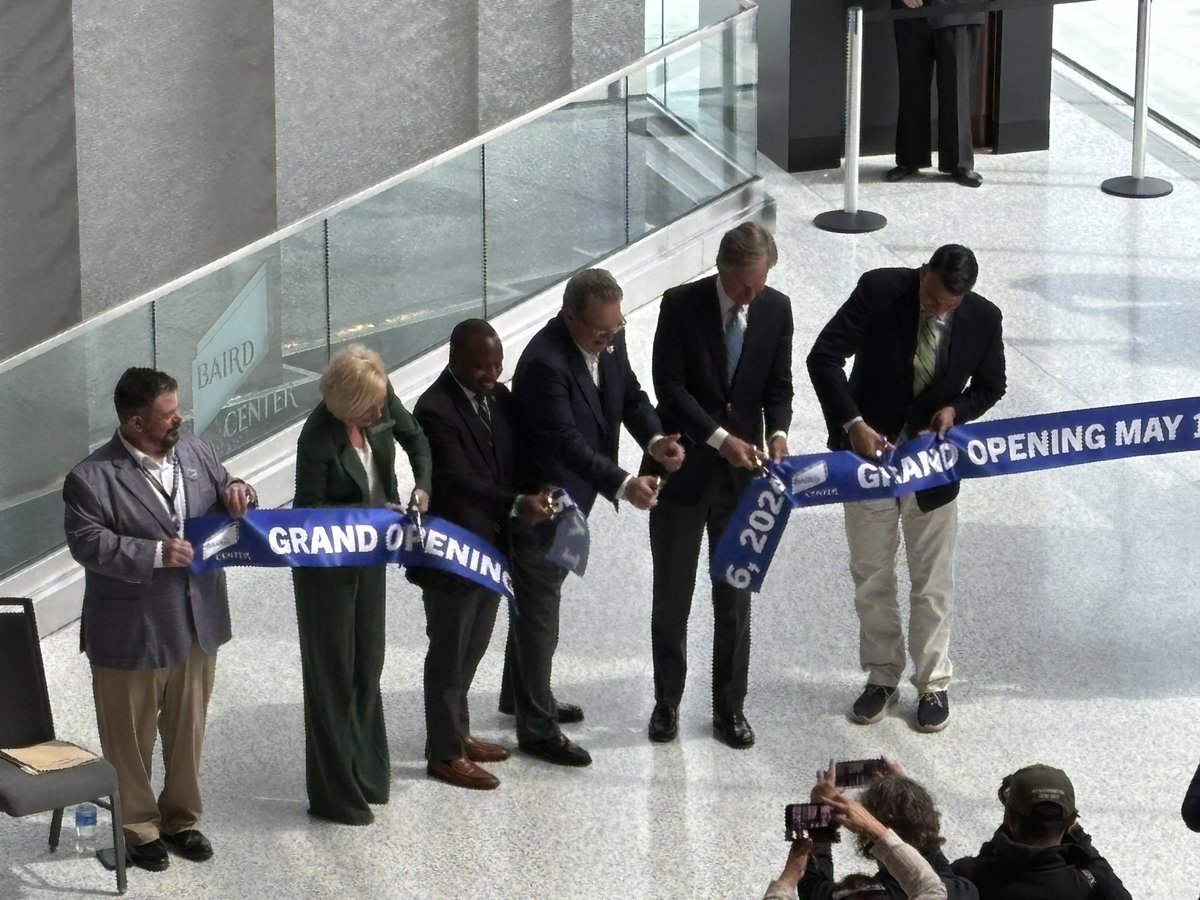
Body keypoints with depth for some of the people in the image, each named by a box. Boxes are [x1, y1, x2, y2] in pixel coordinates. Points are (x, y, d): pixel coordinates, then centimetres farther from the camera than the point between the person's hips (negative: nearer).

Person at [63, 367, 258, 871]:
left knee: (188, 730, 17)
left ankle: (181, 819, 33)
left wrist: (237, 493, -10)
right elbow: (87, 542, -21)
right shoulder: (92, 479, -16)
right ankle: (137, 827, 23)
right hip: (131, 636, -5)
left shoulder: (196, 451, 3)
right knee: (131, 739, 8)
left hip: (197, 624, 6)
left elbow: (225, 500, 14)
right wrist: (155, 554, -27)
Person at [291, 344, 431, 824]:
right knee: (333, 672, 1)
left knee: (367, 664, 16)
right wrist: (373, 512, -24)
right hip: (327, 564, -7)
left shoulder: (382, 398, -12)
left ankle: (366, 775, 29)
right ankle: (336, 796, 10)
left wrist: (422, 485, -8)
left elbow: (415, 438, 8)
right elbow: (309, 509, -19)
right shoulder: (318, 438, -30)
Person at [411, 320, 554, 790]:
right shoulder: (436, 411, -21)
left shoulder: (499, 397, 5)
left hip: (490, 545, 8)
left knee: (473, 647, 20)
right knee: (449, 653, 4)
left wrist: (534, 496, -3)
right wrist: (516, 504, -40)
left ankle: (457, 732, 35)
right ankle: (445, 753, 14)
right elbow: (459, 480, -29)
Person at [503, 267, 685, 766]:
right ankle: (537, 727, 13)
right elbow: (565, 442, -34)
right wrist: (622, 485, -41)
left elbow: (630, 395, 6)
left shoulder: (609, 341, -5)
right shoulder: (545, 363, -32)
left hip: (572, 497, 9)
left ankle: (524, 693, 43)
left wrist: (654, 438, -14)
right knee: (540, 610, 2)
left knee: (537, 599, 25)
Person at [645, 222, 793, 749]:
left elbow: (779, 385, 4)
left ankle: (730, 708, 19)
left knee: (735, 598, 8)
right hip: (682, 469, -2)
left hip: (741, 473, 2)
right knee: (672, 596, 9)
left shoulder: (776, 309, -3)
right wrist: (720, 438, -22)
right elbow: (669, 387, -14)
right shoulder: (681, 305, -13)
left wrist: (777, 432, -16)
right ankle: (667, 702, 23)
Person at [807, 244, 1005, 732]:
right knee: (871, 577, 12)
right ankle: (882, 677, 27)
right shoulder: (878, 290, -19)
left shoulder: (984, 319, -13)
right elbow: (824, 356, -20)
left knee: (932, 582, 8)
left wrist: (957, 409, -17)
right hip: (870, 451, 0)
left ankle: (933, 683, 22)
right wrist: (853, 423, -29)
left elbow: (990, 385, 4)